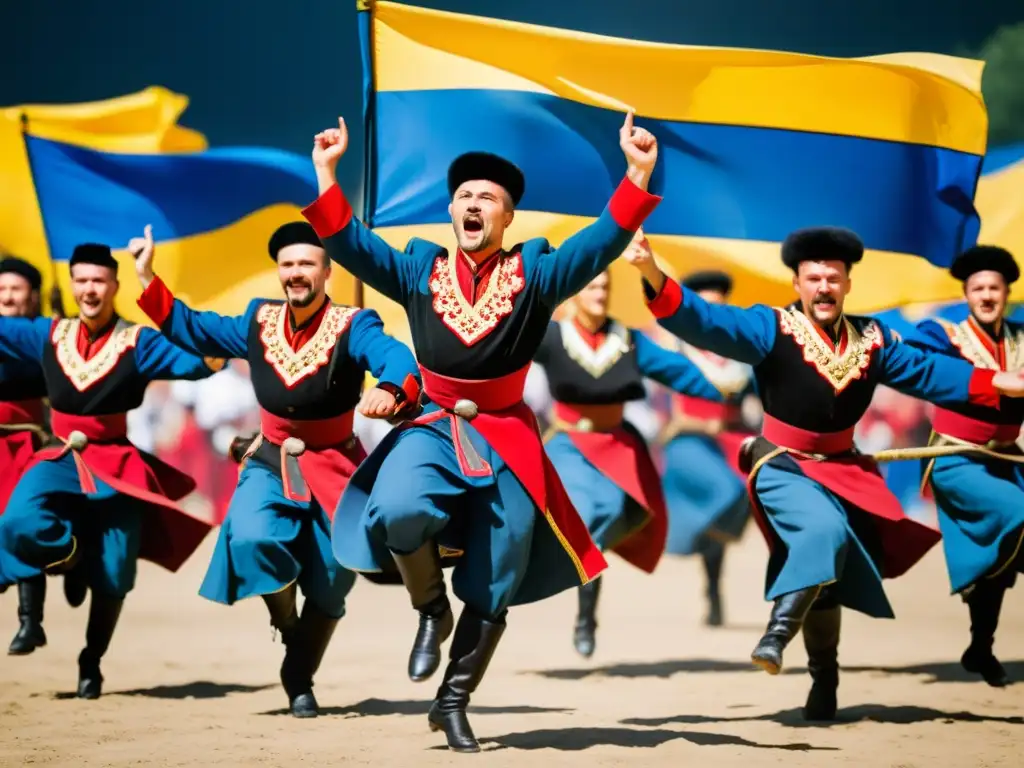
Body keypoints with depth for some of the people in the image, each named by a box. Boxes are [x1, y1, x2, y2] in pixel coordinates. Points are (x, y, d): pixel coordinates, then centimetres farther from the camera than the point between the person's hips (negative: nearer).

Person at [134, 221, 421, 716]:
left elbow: (395, 358, -32)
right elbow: (190, 330, 13)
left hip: (333, 468, -2)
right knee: (252, 539, -26)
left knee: (329, 581, 3)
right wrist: (147, 278, 3)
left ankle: (299, 680, 25)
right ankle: (285, 619, 5)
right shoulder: (258, 322, 1)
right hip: (271, 463, 2)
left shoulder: (353, 327, -13)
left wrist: (390, 390, -56)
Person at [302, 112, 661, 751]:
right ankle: (431, 611, -2)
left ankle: (453, 702, 19)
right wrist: (327, 172, -11)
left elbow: (603, 242, -8)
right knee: (397, 513, -32)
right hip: (433, 429, 0)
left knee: (493, 589, 2)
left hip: (506, 440, 0)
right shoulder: (419, 271, 7)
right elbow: (349, 243, -1)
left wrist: (638, 173, -20)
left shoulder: (534, 274, 3)